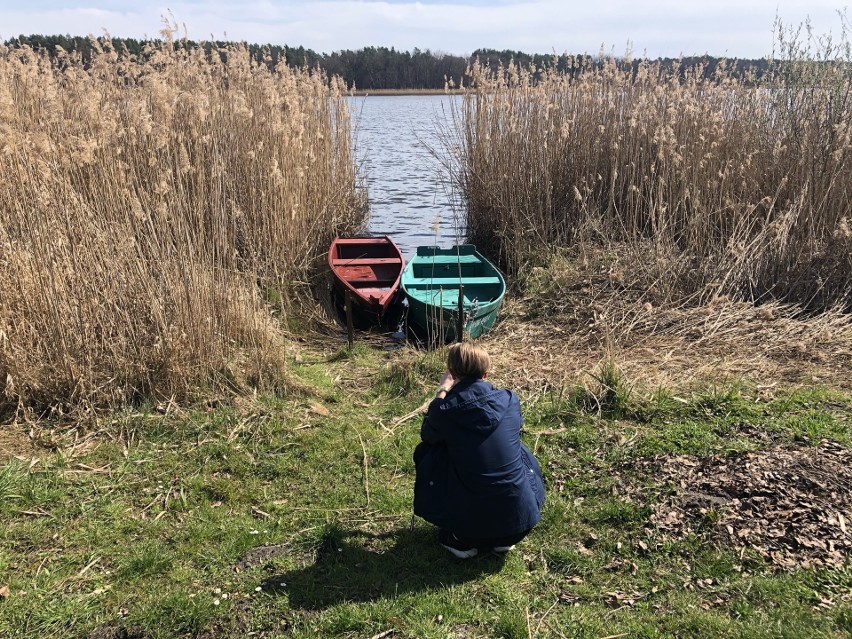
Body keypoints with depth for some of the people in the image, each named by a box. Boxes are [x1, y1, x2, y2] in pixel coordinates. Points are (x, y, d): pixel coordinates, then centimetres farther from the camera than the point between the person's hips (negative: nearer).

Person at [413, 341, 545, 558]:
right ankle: (503, 538, 24)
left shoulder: (444, 411, -12)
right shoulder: (509, 399, -4)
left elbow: (427, 435, 12)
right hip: (521, 518, 3)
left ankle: (460, 540, 20)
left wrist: (442, 393, 16)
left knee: (423, 452, 17)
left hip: (469, 521, -2)